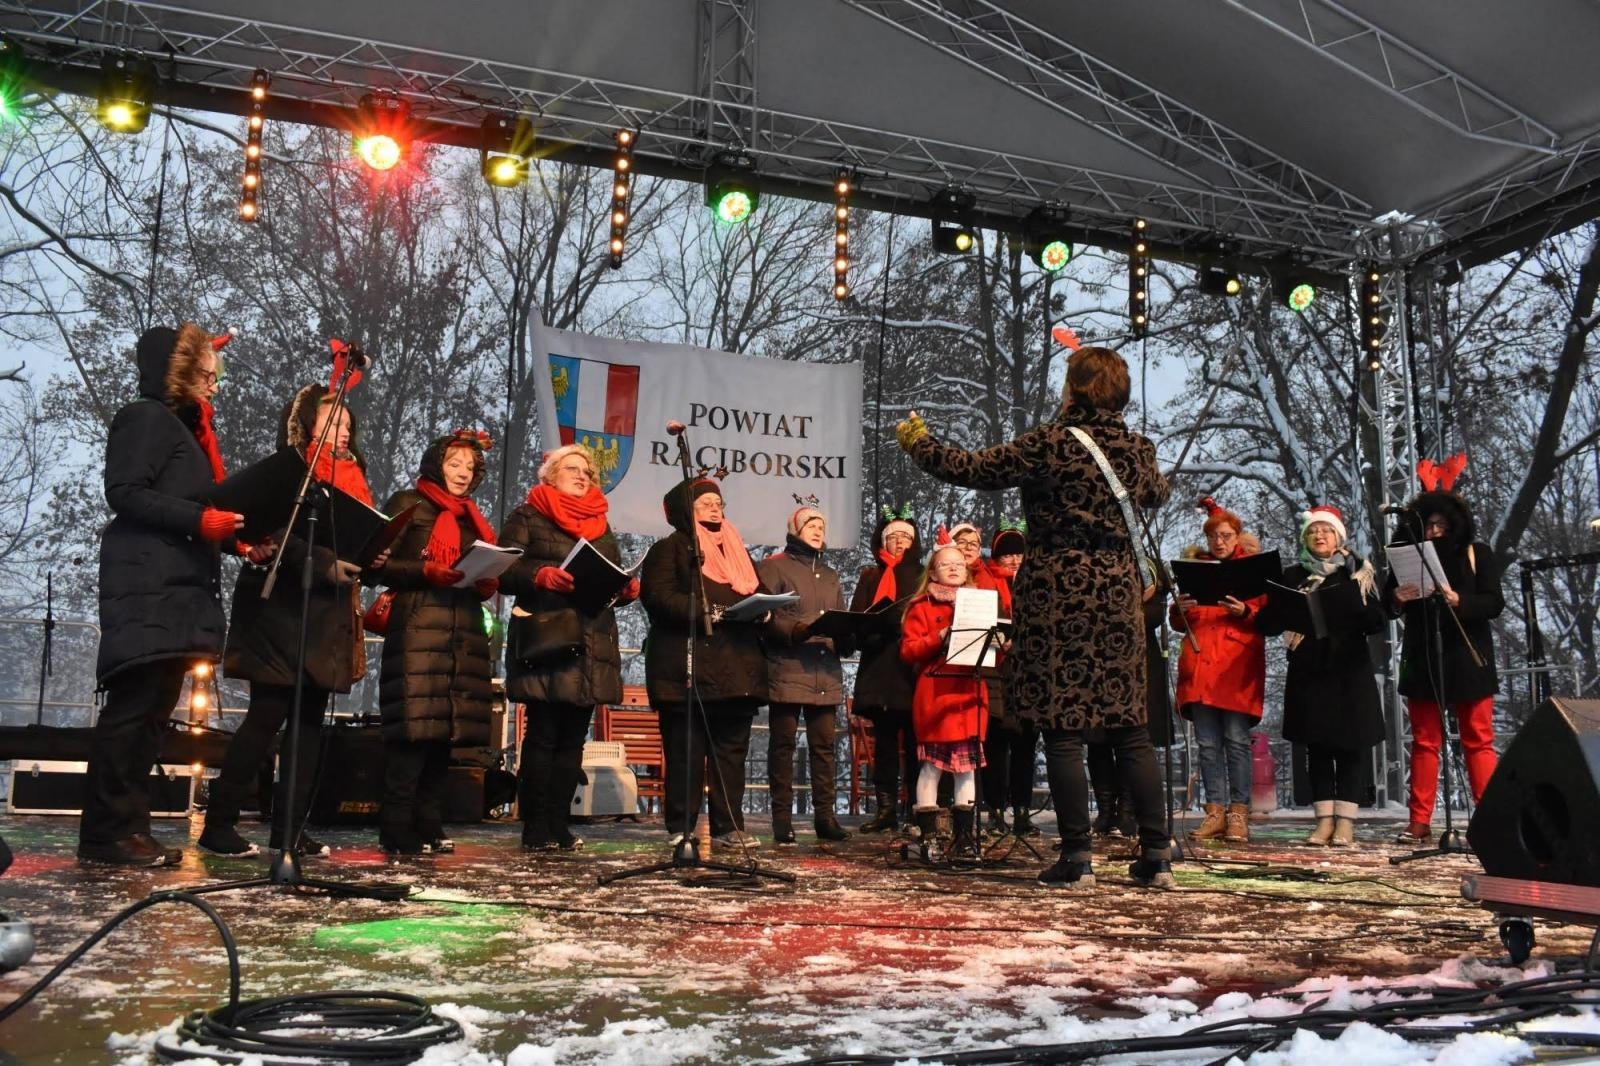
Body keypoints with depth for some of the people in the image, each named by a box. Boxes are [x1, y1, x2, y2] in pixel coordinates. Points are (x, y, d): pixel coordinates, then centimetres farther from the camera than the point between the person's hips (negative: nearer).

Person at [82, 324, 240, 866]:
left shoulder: (183, 428, 25)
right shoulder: (147, 418, -3)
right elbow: (125, 492, -15)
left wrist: (231, 533, 8)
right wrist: (199, 520, -20)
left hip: (177, 588, 10)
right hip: (147, 585, -10)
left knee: (153, 707, 6)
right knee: (135, 704, -11)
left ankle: (126, 828, 9)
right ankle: (106, 832, -8)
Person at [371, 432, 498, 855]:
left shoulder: (471, 518, 25)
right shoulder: (408, 504, 5)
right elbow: (380, 565, -4)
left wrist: (487, 582, 3)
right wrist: (428, 571, -17)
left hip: (464, 636, 6)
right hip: (418, 631, -6)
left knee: (446, 729, 3)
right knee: (415, 727, -12)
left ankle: (429, 827, 8)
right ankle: (397, 831, -8)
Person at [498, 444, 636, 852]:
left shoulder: (601, 526, 22)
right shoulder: (527, 517, 5)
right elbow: (504, 571, -5)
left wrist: (627, 589, -3)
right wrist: (541, 576, -23)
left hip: (592, 645, 5)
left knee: (572, 739, 5)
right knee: (542, 736, -6)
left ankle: (559, 826, 10)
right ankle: (535, 830, -1)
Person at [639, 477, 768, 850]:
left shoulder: (736, 551, 24)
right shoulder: (670, 549, 5)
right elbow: (658, 597, -9)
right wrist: (707, 614, -19)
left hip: (736, 668, 6)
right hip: (688, 667, -6)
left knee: (732, 749, 4)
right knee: (685, 752, -3)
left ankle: (729, 826, 8)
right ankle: (681, 829, 3)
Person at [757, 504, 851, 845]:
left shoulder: (830, 576, 24)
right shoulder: (773, 567, 4)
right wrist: (794, 630, -21)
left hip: (826, 674, 6)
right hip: (787, 672, -5)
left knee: (825, 746, 4)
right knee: (783, 745, -1)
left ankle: (825, 816, 9)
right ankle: (782, 819, 3)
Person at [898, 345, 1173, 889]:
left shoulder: (1051, 442, -9)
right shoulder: (1138, 448, 7)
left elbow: (975, 469, -4)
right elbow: (1156, 494, 28)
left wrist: (917, 443, 11)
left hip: (1057, 592, -5)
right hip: (1117, 591, 5)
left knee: (1063, 729, 0)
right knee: (1130, 727, 9)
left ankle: (1077, 856, 3)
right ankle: (1156, 853, 10)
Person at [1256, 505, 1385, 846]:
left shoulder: (1359, 572, 7)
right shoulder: (1293, 576, 11)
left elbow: (1376, 621, -2)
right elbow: (1268, 624, 4)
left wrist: (1350, 607, -22)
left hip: (1349, 671, -1)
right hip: (1308, 672, 2)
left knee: (1348, 747, -2)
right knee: (1316, 748, 3)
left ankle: (1345, 822, 1)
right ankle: (1325, 820, 8)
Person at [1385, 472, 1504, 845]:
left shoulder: (1477, 553, 2)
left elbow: (1494, 603, -6)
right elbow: (1387, 607, 7)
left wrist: (1460, 601, -25)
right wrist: (1397, 600, -17)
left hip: (1467, 659, -2)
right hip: (1422, 661, 2)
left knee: (1478, 742, -1)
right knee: (1424, 742, 5)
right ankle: (1419, 822, 7)